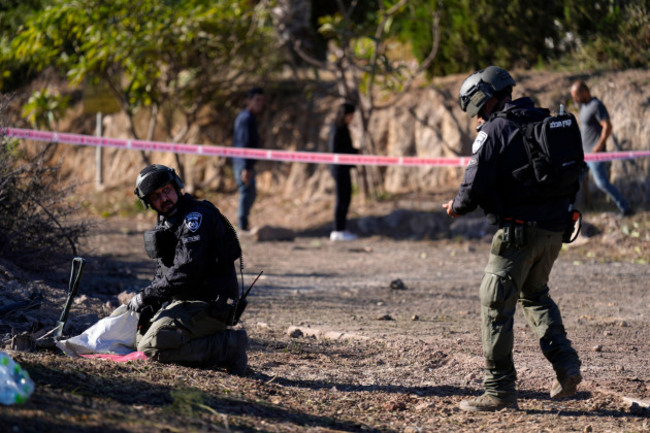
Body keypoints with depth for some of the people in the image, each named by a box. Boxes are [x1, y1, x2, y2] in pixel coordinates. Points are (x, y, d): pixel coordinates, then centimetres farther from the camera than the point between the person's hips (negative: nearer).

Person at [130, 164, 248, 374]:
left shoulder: (196, 217, -17)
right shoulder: (166, 221, 15)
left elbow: (186, 273, -25)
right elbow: (164, 272, 20)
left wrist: (146, 296, -17)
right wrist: (150, 305, 3)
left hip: (209, 306, -10)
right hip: (185, 301, 10)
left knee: (152, 346, -23)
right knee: (142, 338, 19)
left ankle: (228, 347, -15)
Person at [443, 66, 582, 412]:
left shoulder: (495, 130, -9)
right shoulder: (546, 123, 13)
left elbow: (475, 185, -14)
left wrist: (457, 207, 6)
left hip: (518, 230, -8)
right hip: (554, 228, 8)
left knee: (495, 305, 0)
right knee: (534, 295, 26)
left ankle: (499, 390, -1)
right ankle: (566, 365, 12)